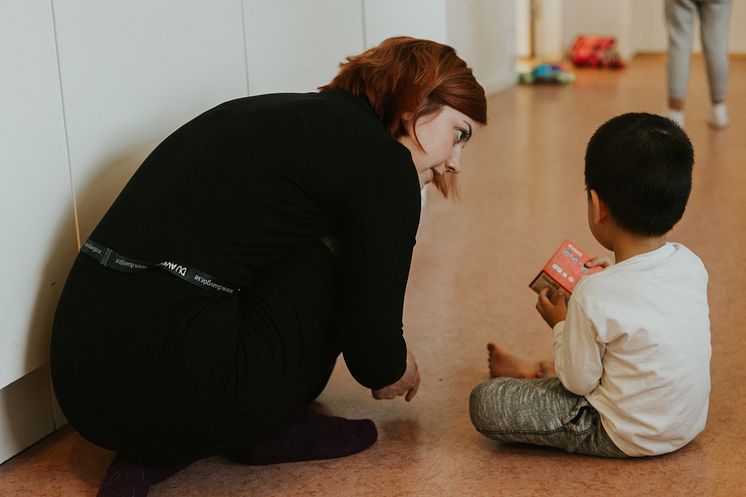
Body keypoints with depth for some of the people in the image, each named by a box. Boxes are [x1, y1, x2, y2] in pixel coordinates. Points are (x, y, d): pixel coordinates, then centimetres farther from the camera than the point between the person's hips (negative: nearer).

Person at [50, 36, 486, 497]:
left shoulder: (271, 112, 20)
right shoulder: (381, 161, -4)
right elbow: (371, 348, -3)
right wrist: (396, 371, 23)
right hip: (172, 388, -8)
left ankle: (151, 455, 15)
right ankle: (274, 431, 14)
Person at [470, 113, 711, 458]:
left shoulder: (593, 297, -27)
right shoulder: (692, 265, -9)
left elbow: (578, 383, -14)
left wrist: (560, 326, 1)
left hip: (630, 439, -7)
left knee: (484, 402, -4)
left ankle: (531, 373, 23)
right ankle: (543, 370, 41)